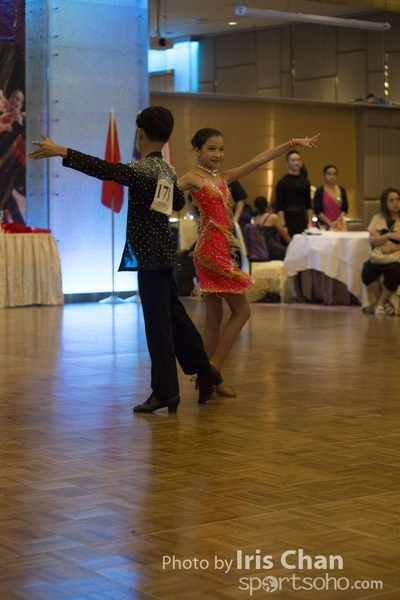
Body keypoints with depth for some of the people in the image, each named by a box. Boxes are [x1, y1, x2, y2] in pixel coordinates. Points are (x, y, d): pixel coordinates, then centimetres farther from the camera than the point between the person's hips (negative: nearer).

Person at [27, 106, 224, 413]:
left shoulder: (143, 169, -16)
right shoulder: (167, 170, 10)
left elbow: (105, 169, -32)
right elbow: (178, 203, 27)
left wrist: (62, 153, -37)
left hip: (149, 255, -8)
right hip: (163, 252, 8)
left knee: (157, 321, -4)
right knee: (174, 314, 18)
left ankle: (165, 392, 1)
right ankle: (204, 370, 26)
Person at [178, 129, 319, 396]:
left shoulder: (224, 177, 15)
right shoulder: (193, 178, -6)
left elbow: (259, 160, 15)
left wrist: (294, 143, 17)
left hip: (221, 251, 8)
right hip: (212, 251, -8)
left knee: (214, 318, 8)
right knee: (242, 311, -4)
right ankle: (212, 371, -1)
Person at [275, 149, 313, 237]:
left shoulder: (305, 183, 11)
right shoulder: (282, 183, -5)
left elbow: (308, 206, 14)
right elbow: (279, 207, -9)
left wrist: (310, 223, 7)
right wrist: (283, 226, -15)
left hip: (302, 222, 5)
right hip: (288, 222, -5)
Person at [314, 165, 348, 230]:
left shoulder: (342, 190, 10)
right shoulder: (320, 191, -2)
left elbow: (345, 208, 10)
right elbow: (317, 211, -6)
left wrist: (339, 219, -8)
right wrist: (330, 223, -13)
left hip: (338, 226, 3)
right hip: (324, 226, -3)